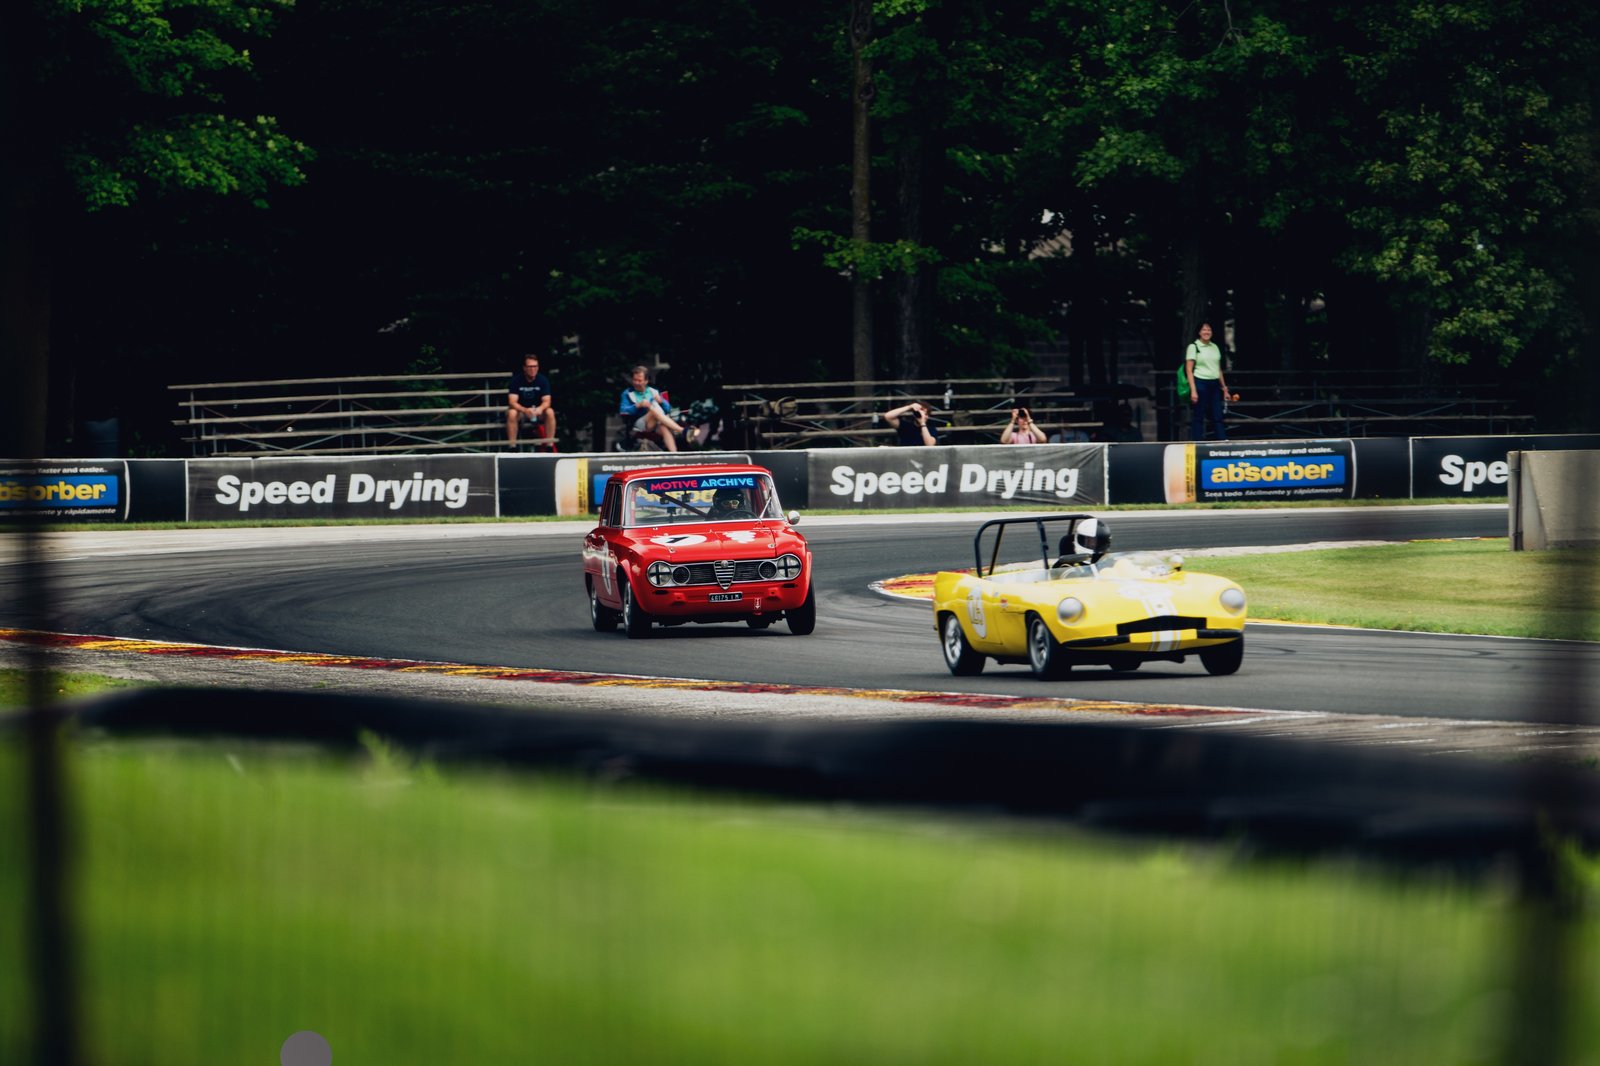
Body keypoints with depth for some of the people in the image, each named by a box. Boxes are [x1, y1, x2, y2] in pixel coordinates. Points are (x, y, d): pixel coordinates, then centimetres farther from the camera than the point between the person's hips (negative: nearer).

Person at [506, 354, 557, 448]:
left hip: (538, 412, 1)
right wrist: (525, 410, -41)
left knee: (550, 412, -30)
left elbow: (546, 401, -13)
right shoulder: (516, 380, -13)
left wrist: (540, 409, -38)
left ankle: (550, 446, -23)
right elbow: (512, 402, -21)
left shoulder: (543, 380, -9)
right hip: (521, 410, -1)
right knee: (512, 413, -35)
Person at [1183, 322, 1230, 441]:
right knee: (1198, 418, -3)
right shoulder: (1193, 347, -1)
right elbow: (1189, 370, -6)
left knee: (1217, 417, 2)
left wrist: (1224, 386, 15)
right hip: (1200, 383, -5)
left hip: (1214, 384, 5)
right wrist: (1193, 391, -14)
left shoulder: (1215, 347, 15)